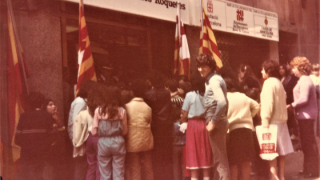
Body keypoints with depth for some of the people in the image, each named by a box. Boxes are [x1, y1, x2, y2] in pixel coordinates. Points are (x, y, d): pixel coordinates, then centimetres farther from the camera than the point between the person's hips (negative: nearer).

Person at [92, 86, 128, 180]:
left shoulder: (99, 110, -4)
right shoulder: (122, 111, -4)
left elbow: (94, 132, -3)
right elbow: (125, 131, 0)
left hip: (103, 143, 0)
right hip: (118, 142, 0)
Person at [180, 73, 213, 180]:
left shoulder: (190, 95, -5)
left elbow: (185, 115, -3)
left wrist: (181, 124, 11)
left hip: (193, 124, -3)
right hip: (205, 125, 3)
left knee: (193, 155, 1)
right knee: (205, 153, 10)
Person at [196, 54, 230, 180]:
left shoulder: (213, 80, -15)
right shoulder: (213, 79, 15)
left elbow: (222, 102, -28)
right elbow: (223, 101, 18)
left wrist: (213, 122, -21)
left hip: (216, 121, -10)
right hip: (219, 121, 10)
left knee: (219, 157, -4)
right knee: (218, 156, 17)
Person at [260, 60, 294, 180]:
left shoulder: (269, 82, -12)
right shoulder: (278, 82, 15)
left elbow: (268, 103, -18)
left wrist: (265, 121, -18)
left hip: (273, 121, -9)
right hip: (281, 120, 9)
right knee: (280, 150, 11)